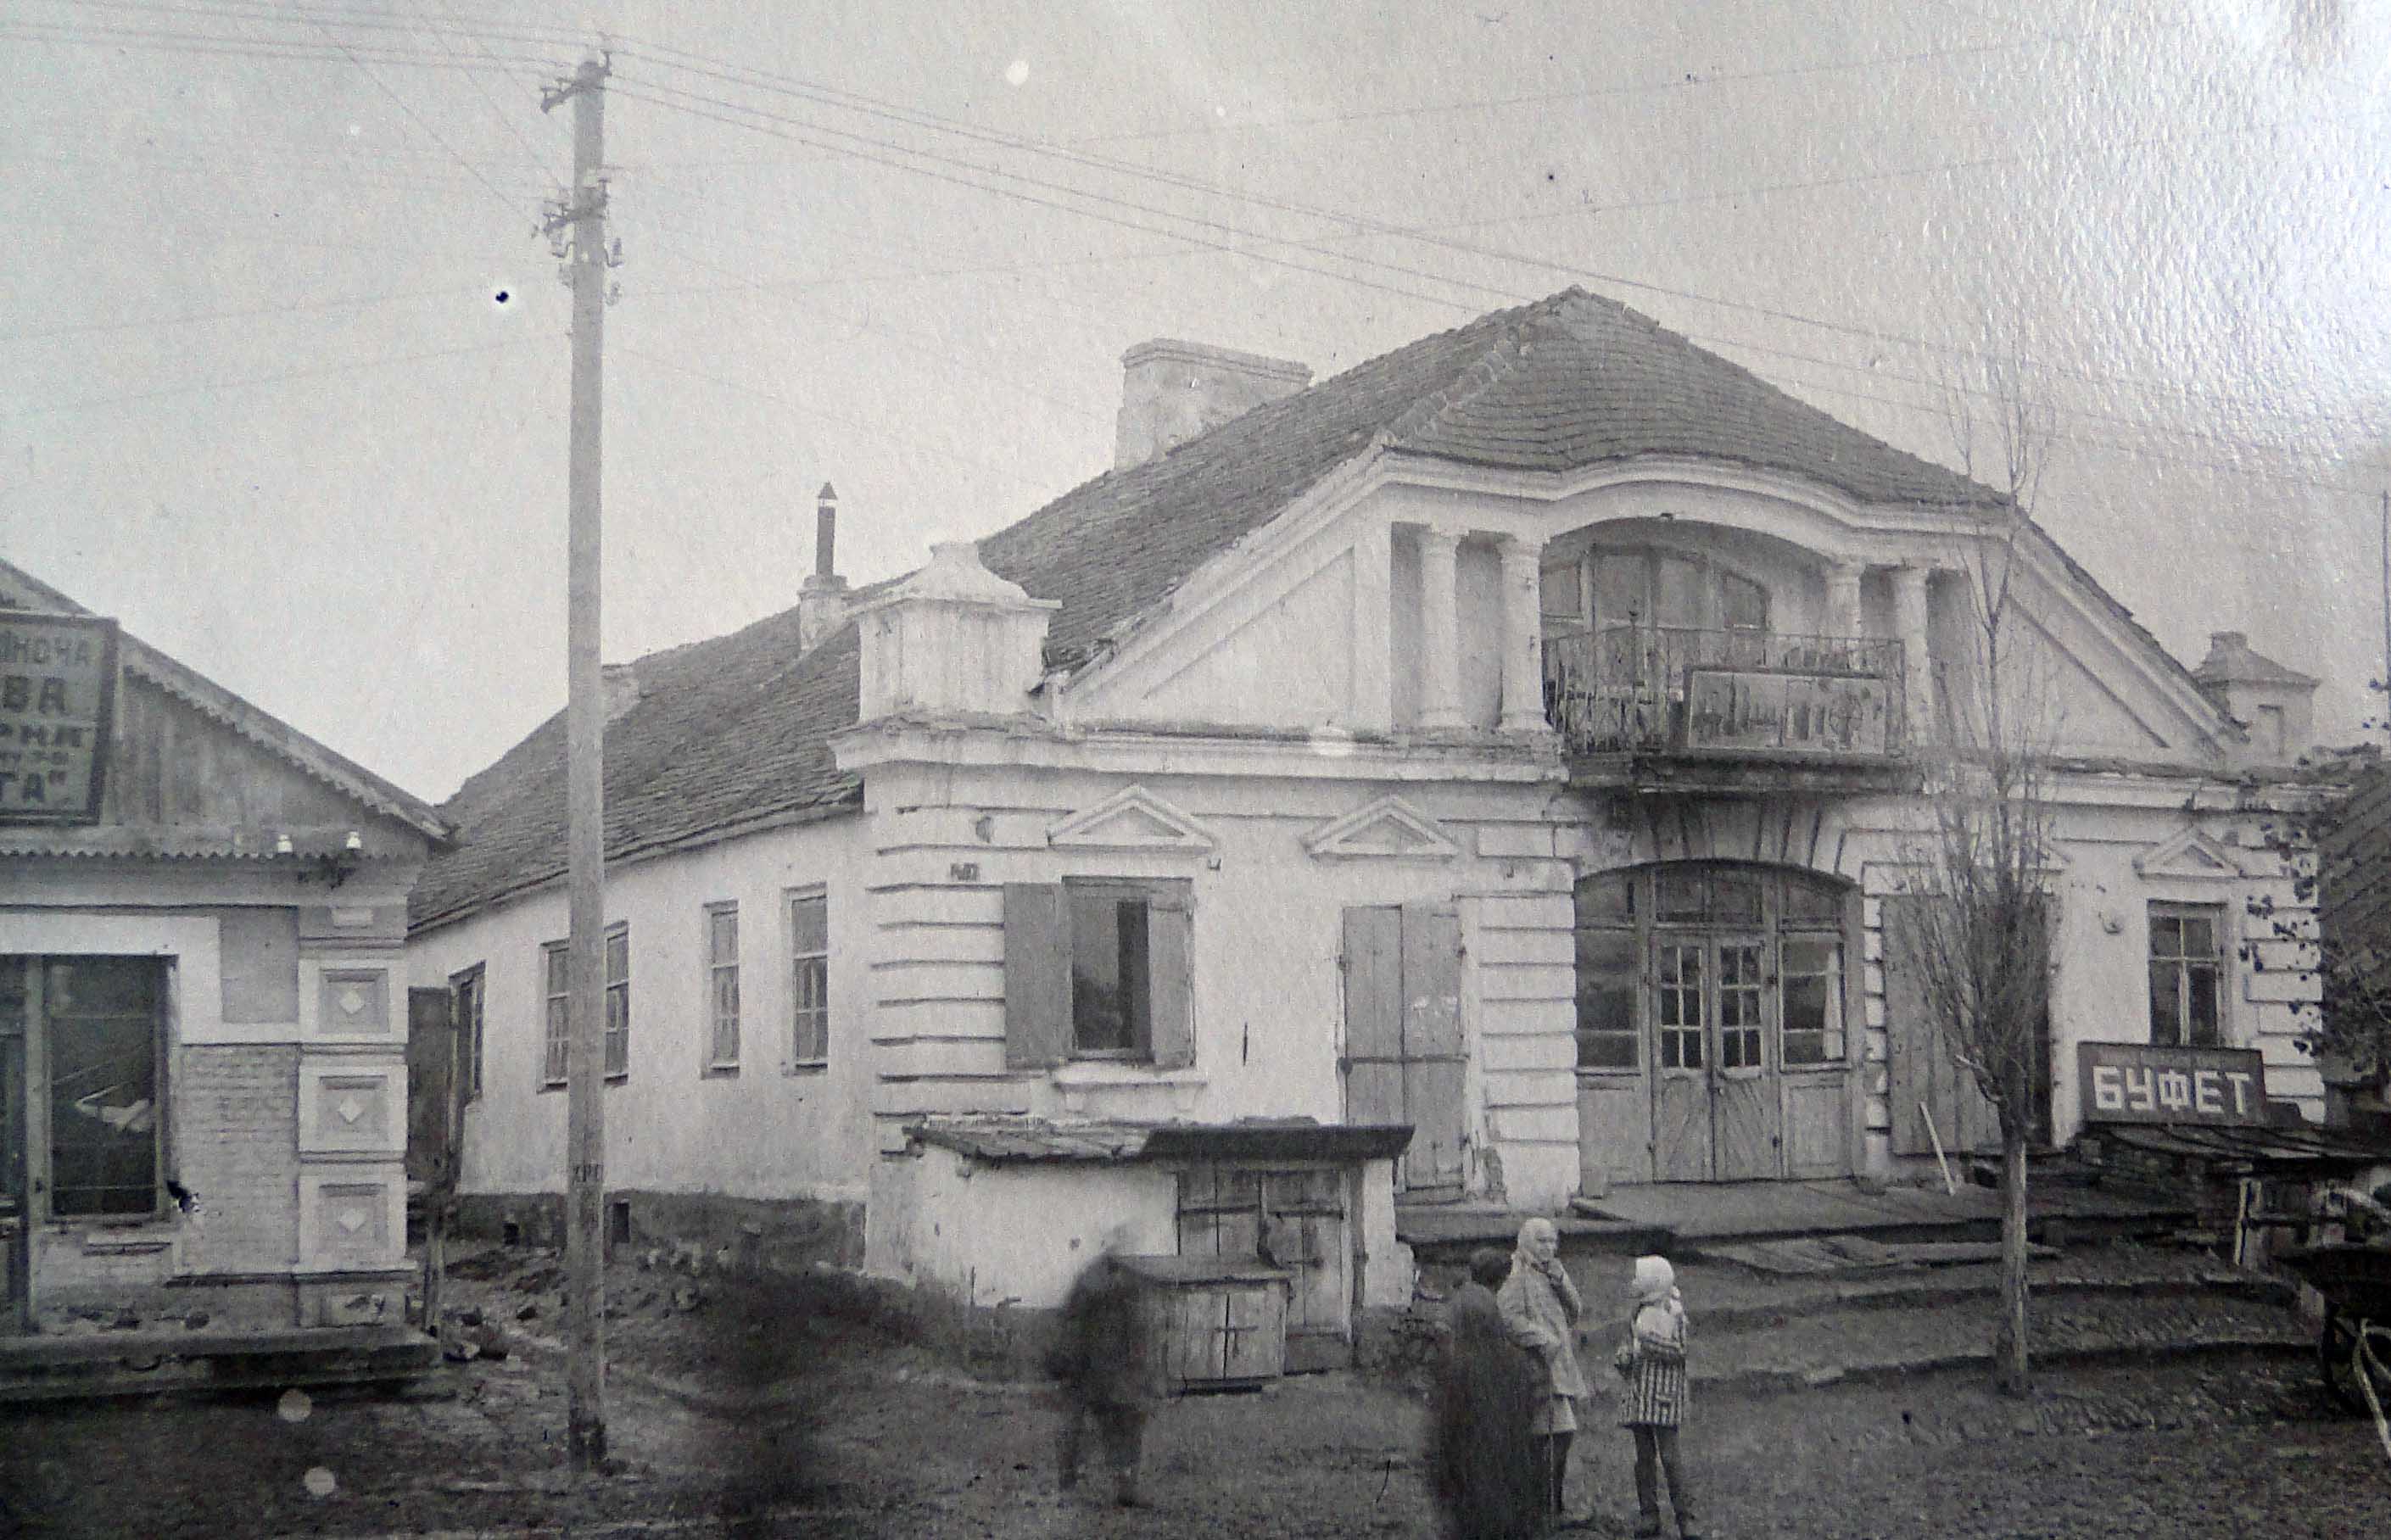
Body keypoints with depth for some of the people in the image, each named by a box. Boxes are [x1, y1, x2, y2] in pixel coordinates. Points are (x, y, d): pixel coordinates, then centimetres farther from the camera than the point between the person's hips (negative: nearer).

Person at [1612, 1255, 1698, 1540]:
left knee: (1669, 1456, -10)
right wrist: (1621, 1358, 1)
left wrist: (1647, 1338, -17)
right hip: (1639, 1393, 6)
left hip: (1664, 1394, -6)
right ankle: (1648, 1515, 10)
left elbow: (1679, 1351, -12)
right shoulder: (1639, 1310, 14)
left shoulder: (1673, 1310, -6)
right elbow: (1628, 1344, 22)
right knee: (1644, 1456, 6)